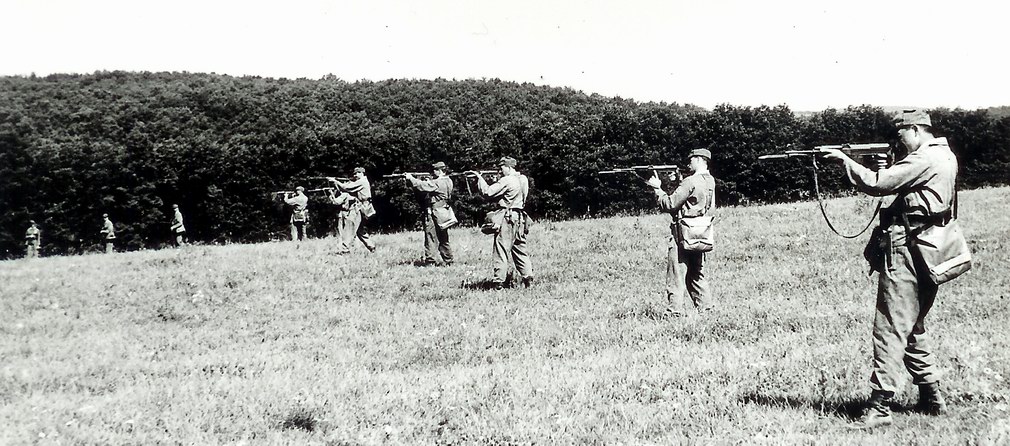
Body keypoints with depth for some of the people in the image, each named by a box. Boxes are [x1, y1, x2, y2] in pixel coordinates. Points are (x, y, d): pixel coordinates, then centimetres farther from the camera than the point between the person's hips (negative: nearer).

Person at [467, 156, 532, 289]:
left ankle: (498, 282, -4)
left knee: (502, 250, -4)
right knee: (520, 249, 14)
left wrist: (479, 177, -6)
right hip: (520, 219, 8)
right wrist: (497, 180, 10)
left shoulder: (506, 181, -14)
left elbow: (487, 192, -15)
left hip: (507, 219, -8)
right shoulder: (523, 179, 10)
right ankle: (528, 278, 13)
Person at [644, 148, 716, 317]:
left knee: (676, 275, -3)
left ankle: (676, 312, -4)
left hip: (683, 234, -8)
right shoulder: (710, 181, 9)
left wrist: (657, 188, -4)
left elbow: (669, 205, -15)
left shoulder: (691, 182, -16)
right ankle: (705, 307, 18)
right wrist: (677, 182, 10)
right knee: (696, 274, 17)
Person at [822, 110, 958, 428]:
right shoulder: (945, 156, 17)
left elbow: (877, 184, -18)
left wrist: (844, 160, -9)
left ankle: (880, 406, -11)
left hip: (906, 249, -10)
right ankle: (932, 398, 24)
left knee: (891, 327, -10)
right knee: (912, 326, 19)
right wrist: (885, 165, 5)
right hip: (928, 252, 10)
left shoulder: (923, 159, -13)